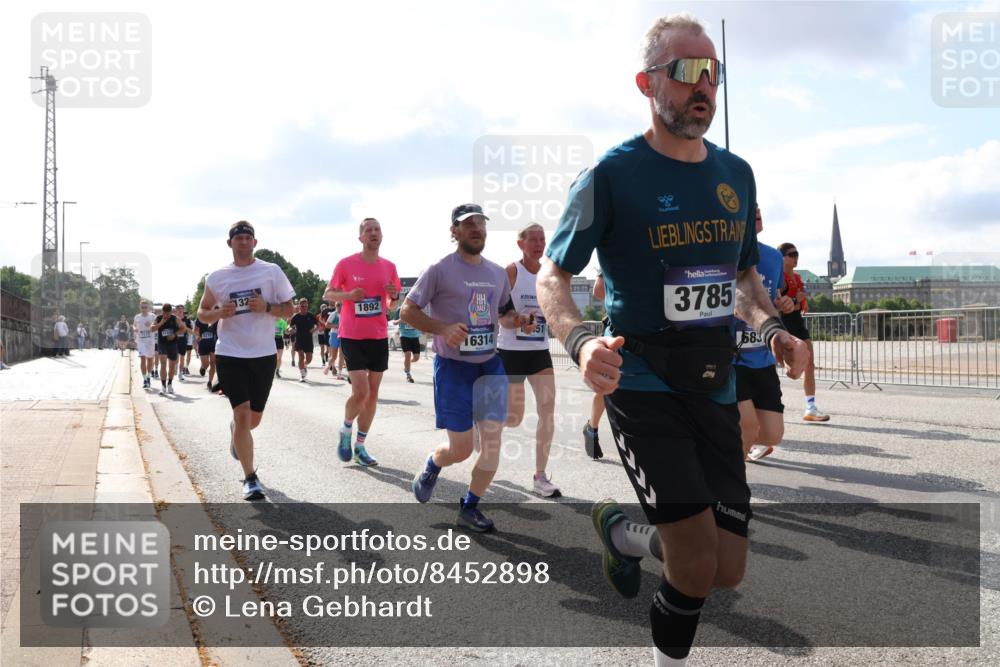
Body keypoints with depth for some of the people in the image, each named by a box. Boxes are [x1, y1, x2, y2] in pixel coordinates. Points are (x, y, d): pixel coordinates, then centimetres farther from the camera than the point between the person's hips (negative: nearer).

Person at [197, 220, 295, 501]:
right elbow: (202, 313, 12)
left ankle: (235, 432, 50)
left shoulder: (272, 271, 1)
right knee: (242, 413, -11)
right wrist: (219, 313, -10)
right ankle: (250, 478, -3)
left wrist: (266, 307, -16)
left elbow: (289, 310, 3)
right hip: (230, 354, -1)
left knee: (254, 418, 12)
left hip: (264, 354, 1)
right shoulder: (217, 277, 3)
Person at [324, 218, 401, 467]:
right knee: (361, 391, -13)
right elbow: (328, 295, 2)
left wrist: (394, 296, -10)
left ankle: (360, 446, 19)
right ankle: (345, 431, 15)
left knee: (373, 394, 7)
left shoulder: (389, 267, 5)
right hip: (352, 336, -4)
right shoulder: (346, 264, -6)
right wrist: (349, 294, -17)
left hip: (379, 337, 5)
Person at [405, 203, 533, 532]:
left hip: (490, 365, 5)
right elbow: (406, 311, -8)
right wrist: (443, 329, -23)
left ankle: (470, 506, 14)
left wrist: (517, 320, -1)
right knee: (461, 448, -1)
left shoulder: (498, 273, 9)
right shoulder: (440, 270, -8)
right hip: (453, 366, -5)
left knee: (492, 440, -4)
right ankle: (430, 467, 34)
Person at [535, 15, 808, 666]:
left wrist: (773, 328, -1)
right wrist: (581, 341, -24)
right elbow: (553, 276, -4)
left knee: (728, 573, 7)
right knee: (697, 570, -12)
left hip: (715, 386, 6)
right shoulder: (613, 174, -9)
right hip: (643, 384, -6)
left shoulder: (736, 175, 8)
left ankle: (620, 530, 36)